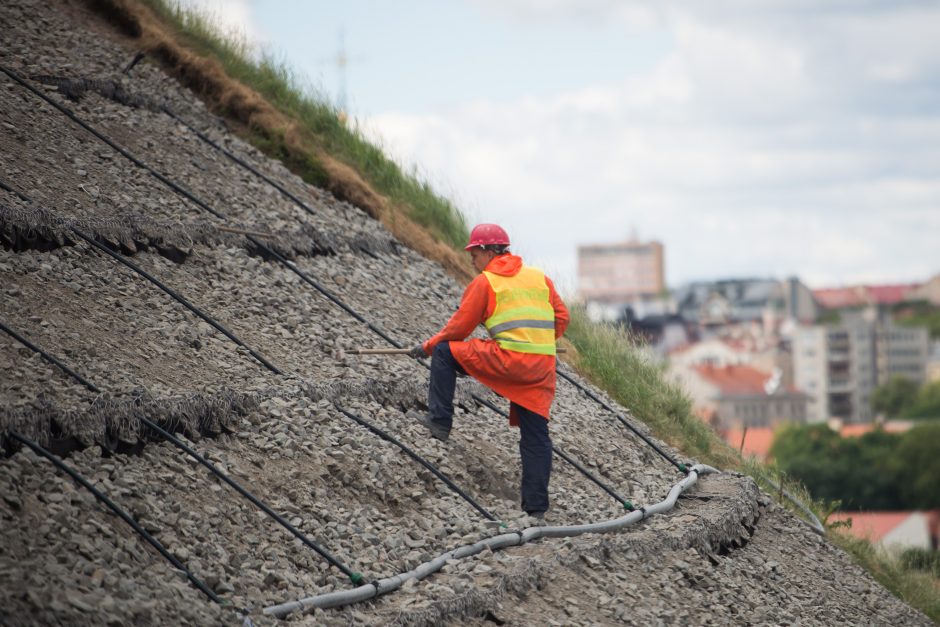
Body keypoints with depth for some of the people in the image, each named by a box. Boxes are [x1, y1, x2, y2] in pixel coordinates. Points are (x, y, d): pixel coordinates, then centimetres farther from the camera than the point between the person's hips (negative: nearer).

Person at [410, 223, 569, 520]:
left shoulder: (484, 282, 3)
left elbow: (458, 328, 5)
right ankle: (536, 504, 9)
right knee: (535, 436, 11)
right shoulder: (539, 277, 17)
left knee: (445, 352, 10)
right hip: (542, 368, 6)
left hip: (507, 361, -6)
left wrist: (428, 347, 19)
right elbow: (561, 317, 17)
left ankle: (440, 420, 7)